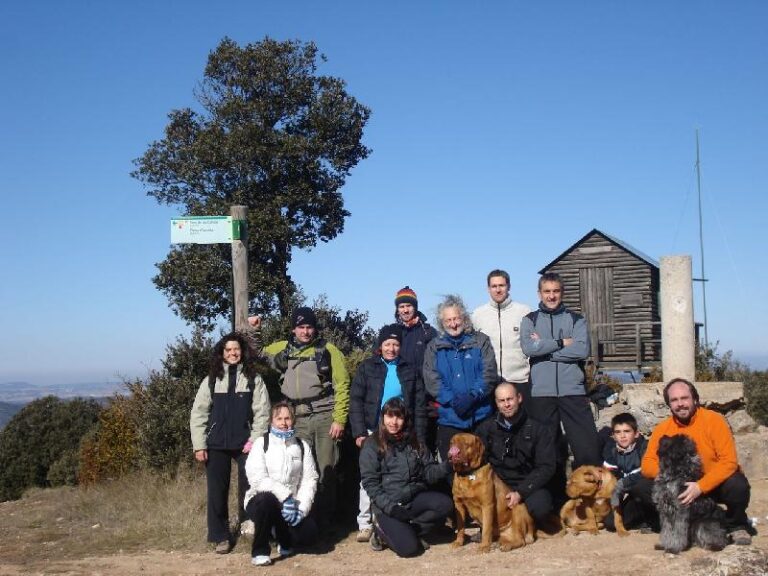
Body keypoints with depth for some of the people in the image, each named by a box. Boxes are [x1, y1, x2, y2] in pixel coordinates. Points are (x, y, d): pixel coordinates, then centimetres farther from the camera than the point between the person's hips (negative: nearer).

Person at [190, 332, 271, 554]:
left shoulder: (254, 379, 3)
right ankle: (221, 537, 12)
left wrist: (254, 441, -10)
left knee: (248, 488, 1)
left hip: (245, 444, -1)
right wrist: (199, 445, -3)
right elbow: (198, 414, 3)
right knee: (217, 491, 4)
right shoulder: (211, 380, 5)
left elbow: (262, 413, 0)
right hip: (216, 445, 1)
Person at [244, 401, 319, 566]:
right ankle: (259, 552, -17)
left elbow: (309, 480, -1)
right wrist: (285, 496, -26)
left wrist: (301, 508, -16)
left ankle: (285, 540, 18)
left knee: (308, 534, -20)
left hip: (290, 505, 3)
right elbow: (257, 478, -16)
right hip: (260, 501, -3)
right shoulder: (262, 443, -3)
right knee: (267, 499, -38)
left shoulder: (302, 446, 7)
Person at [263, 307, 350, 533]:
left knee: (326, 471, 1)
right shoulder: (282, 349, 12)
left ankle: (324, 521, 9)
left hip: (325, 418, -2)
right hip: (297, 420, 2)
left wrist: (339, 420, -9)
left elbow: (342, 385, -2)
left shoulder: (328, 350, 2)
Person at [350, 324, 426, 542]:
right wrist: (359, 432, -8)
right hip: (374, 432, -1)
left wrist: (419, 438, 1)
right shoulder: (367, 368, 7)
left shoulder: (410, 371, 11)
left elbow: (419, 406, 9)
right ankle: (365, 524, 3)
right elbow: (356, 401, 1)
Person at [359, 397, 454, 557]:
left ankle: (408, 529, -6)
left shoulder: (414, 442, 10)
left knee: (445, 504, -24)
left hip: (415, 497, 5)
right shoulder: (372, 445, -4)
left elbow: (428, 473, 5)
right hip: (387, 504, -4)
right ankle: (384, 531, 8)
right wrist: (390, 507, -20)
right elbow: (370, 483, -9)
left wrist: (446, 466, -15)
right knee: (408, 547, -23)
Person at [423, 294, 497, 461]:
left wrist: (472, 396, -17)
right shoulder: (434, 347, 9)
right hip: (449, 418, 1)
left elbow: (489, 373, -2)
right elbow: (431, 380, -1)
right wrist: (452, 400, -16)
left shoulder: (480, 341, 8)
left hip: (480, 416, 0)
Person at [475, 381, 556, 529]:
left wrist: (520, 493, -17)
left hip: (528, 486, -1)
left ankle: (535, 527, 4)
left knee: (540, 506, -34)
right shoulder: (485, 429, 7)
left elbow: (546, 467, -5)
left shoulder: (539, 430, 1)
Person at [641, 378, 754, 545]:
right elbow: (647, 465, -8)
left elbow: (729, 461, -23)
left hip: (715, 484, -3)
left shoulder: (714, 420, -17)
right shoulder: (662, 429, -8)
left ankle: (736, 526, -2)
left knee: (738, 485, -35)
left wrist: (700, 486, -34)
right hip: (685, 487, 3)